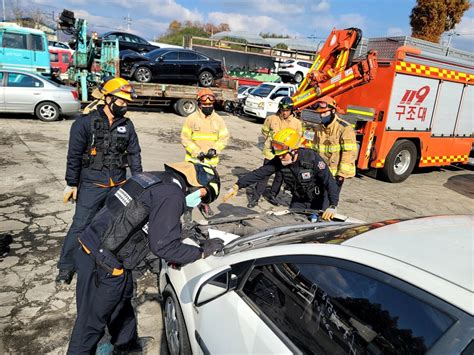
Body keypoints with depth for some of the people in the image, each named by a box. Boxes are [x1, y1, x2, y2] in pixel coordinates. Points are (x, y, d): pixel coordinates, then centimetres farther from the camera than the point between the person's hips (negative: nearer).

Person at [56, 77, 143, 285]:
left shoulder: (127, 125, 5)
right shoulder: (85, 123, -7)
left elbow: (134, 154, 9)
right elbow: (74, 156, -5)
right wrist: (71, 184, -4)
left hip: (119, 185, 4)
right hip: (92, 185, -4)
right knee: (80, 225, 0)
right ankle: (66, 266, 17)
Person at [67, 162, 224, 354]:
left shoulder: (158, 180, 10)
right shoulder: (172, 195, -18)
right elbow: (163, 246, -21)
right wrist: (202, 251, -9)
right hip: (102, 266, -10)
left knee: (122, 303, 29)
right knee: (90, 324, 9)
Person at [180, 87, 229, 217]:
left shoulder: (218, 120, 2)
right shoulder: (191, 118, -5)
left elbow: (224, 138, 3)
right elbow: (185, 139, -6)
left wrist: (214, 149, -14)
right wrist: (196, 152, -16)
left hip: (211, 160, 2)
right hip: (194, 159, -2)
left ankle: (205, 204, 31)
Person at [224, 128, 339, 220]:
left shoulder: (312, 158, -29)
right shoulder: (279, 161, -17)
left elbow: (330, 182, -33)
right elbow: (259, 173, -19)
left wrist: (332, 206, -45)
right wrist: (237, 186, -28)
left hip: (318, 201, -4)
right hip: (298, 201, 4)